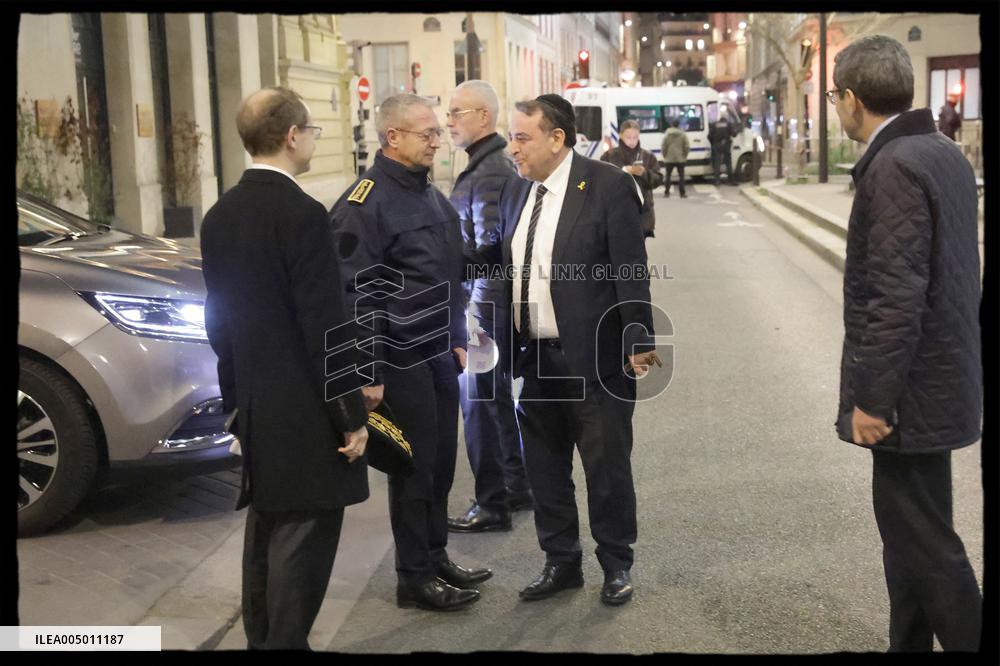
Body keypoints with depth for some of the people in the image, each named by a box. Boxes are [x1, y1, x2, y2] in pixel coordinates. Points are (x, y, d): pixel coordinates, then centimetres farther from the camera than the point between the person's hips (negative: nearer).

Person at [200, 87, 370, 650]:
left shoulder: (220, 216, 7)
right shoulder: (302, 214, -17)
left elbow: (220, 316, 12)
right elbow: (325, 327, -19)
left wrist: (238, 395, 20)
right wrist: (352, 414, -12)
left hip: (254, 410, 9)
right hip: (305, 414, -8)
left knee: (266, 535, 19)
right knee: (302, 543, 0)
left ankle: (262, 640, 30)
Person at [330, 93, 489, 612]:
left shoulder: (429, 194, 13)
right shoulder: (364, 204, -15)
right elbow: (356, 295, -18)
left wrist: (456, 339, 19)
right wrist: (369, 374, -19)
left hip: (439, 356, 8)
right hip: (402, 363, -8)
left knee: (440, 462, 15)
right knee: (414, 467, 2)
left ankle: (437, 558, 31)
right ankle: (415, 578, 16)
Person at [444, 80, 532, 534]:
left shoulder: (488, 173, -19)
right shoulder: (497, 164, 13)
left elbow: (490, 250, -22)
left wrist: (479, 312, -21)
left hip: (485, 306, -10)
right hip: (490, 304, 10)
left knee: (480, 403, -1)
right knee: (499, 398, 18)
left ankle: (492, 505, 10)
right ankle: (517, 487, 30)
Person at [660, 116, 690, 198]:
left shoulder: (667, 134, -4)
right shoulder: (683, 134, -3)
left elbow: (663, 147, -4)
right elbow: (687, 146, -4)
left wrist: (665, 156, 8)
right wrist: (684, 155, 9)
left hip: (669, 159, 0)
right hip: (680, 159, 0)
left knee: (668, 175, 11)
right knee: (681, 176, 3)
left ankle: (666, 192, 11)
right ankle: (682, 193, 0)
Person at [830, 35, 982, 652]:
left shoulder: (893, 167, -20)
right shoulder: (945, 153, 10)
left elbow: (897, 297, -25)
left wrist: (872, 398, -19)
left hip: (911, 389, -10)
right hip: (940, 373, 10)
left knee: (926, 544, 1)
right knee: (910, 531, 19)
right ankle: (909, 644, 32)